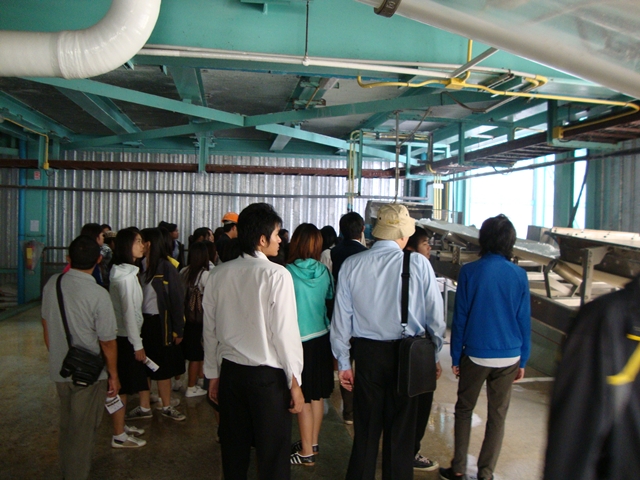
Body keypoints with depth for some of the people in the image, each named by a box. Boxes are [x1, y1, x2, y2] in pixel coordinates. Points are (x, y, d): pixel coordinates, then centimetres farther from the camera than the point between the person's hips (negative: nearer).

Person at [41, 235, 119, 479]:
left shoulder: (52, 283, -6)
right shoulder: (98, 294, -24)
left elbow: (46, 324, 7)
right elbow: (107, 341, -17)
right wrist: (114, 375, -3)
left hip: (59, 369, 6)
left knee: (66, 426, 25)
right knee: (83, 432, 12)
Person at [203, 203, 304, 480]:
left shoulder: (219, 275, 1)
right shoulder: (277, 275, -14)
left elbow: (210, 330, 6)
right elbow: (285, 332, -14)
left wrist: (213, 374, 18)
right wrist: (295, 383, -5)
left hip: (230, 372, 5)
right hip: (268, 376, -5)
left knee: (233, 453, 18)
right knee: (273, 457, 7)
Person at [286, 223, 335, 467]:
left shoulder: (287, 272, -15)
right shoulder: (323, 271, -4)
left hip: (299, 339, -4)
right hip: (322, 337, 5)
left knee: (303, 398, 5)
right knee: (318, 395, 16)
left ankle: (306, 452, 16)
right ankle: (313, 442, 31)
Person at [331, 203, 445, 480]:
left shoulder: (351, 265, -5)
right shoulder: (419, 264, -10)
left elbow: (341, 318, -3)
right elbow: (435, 316, -5)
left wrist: (343, 362, 8)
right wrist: (434, 355, 10)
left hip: (367, 354, 1)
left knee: (366, 429, 16)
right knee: (401, 431, 16)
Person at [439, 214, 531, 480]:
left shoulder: (469, 271, -9)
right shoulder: (519, 275, -4)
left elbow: (459, 318, -6)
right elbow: (524, 321, 1)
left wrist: (455, 356, 4)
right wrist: (522, 361, 11)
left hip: (476, 355, -2)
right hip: (509, 358, 2)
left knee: (464, 409, 15)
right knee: (498, 415, 13)